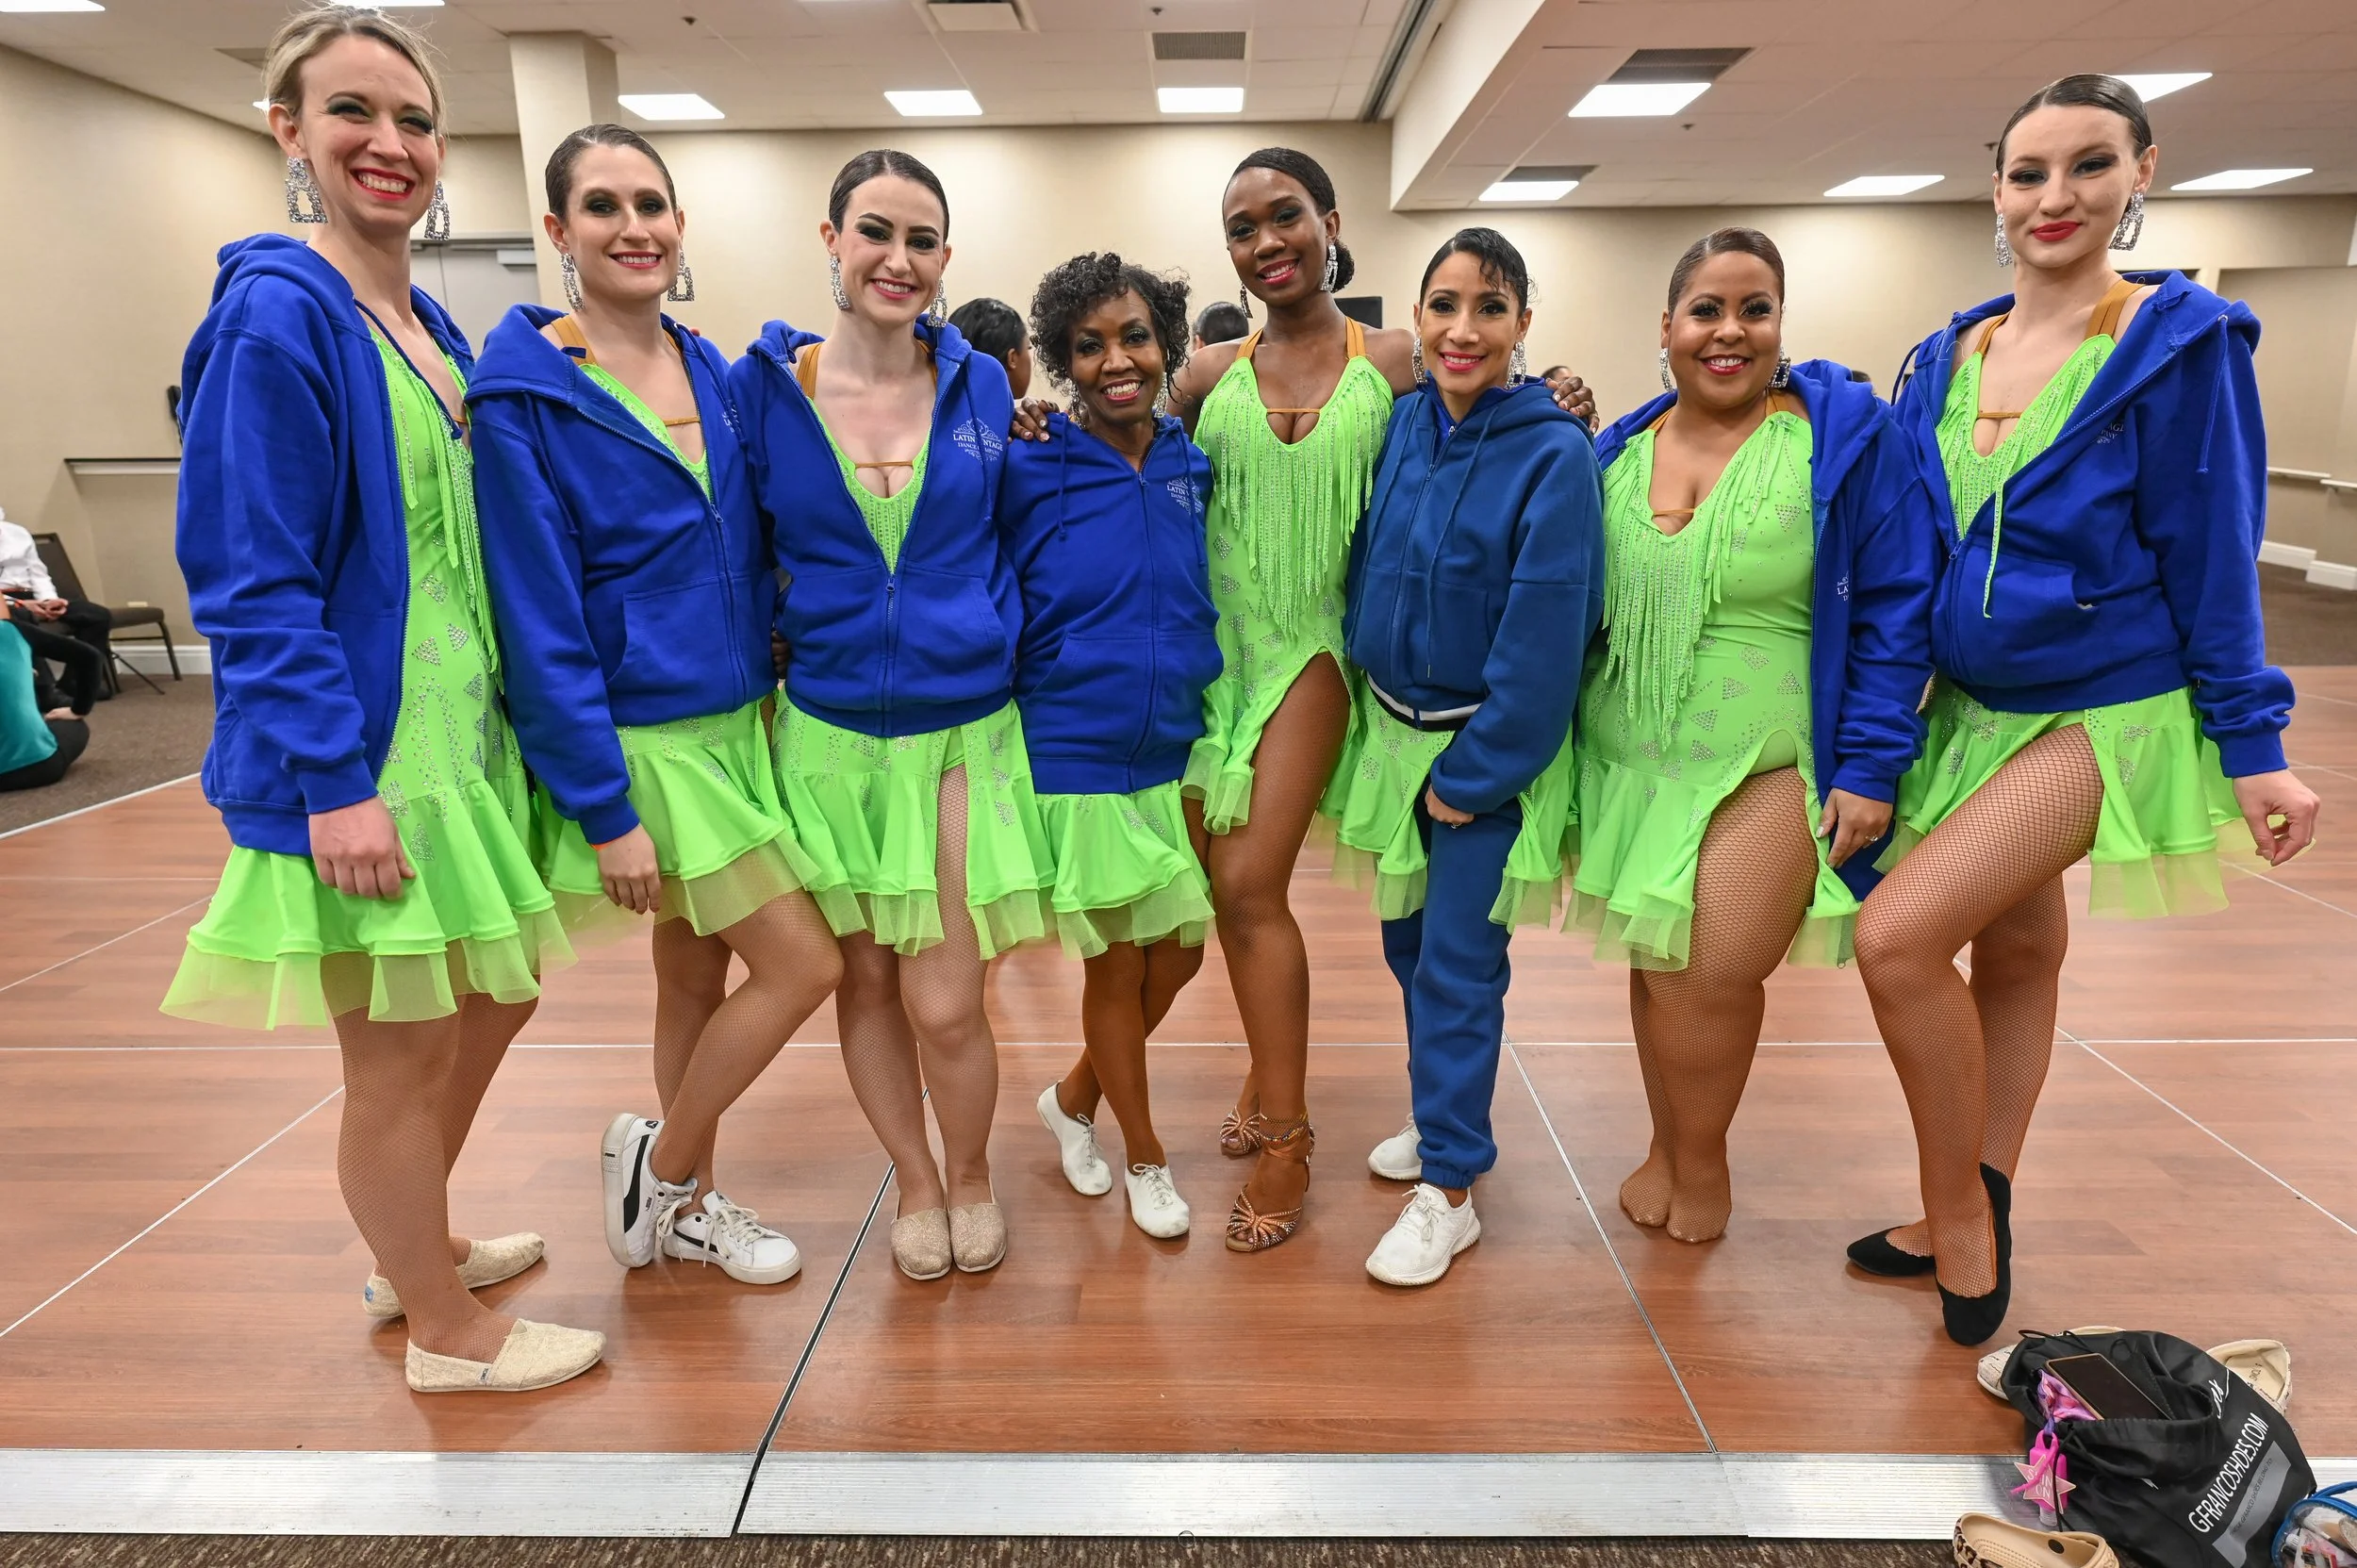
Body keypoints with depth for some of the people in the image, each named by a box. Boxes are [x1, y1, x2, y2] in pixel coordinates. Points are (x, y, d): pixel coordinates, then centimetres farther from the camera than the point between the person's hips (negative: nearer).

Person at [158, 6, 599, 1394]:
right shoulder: (278, 312, -13)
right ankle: (450, 1334, 26)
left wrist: (506, 724, 16)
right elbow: (253, 582, -18)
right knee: (400, 1056, 6)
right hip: (363, 753, -9)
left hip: (461, 733, 9)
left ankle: (419, 1249, 43)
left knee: (491, 1003, 21)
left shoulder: (434, 331, 12)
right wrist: (334, 781, -22)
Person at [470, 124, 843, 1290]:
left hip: (735, 722, 6)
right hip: (641, 739, -6)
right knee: (803, 962, -5)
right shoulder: (525, 389, -12)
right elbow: (539, 618, -15)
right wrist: (605, 807, -17)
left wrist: (776, 704, 7)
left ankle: (686, 1204, 33)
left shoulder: (711, 372, 7)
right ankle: (661, 1165, 19)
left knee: (697, 969, 15)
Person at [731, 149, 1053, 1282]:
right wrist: (782, 643, 1)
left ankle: (970, 1174, 29)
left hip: (963, 730, 0)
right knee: (864, 980, 12)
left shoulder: (982, 385, 2)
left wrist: (989, 644, 7)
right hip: (827, 733, 1)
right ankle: (915, 1181, 37)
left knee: (944, 1004, -3)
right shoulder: (761, 387, -2)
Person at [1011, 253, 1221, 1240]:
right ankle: (1144, 1158, 31)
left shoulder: (1195, 468, 2)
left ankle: (1072, 1101, 39)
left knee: (1178, 954, 12)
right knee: (1117, 965, 8)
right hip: (1076, 762, -4)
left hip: (1177, 756, 5)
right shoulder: (1026, 471, -10)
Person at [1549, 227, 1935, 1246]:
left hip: (1769, 768, -4)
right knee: (1653, 964, 11)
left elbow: (1895, 613, -5)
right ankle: (1671, 1148, 33)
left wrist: (1871, 767, -10)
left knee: (1709, 973, -9)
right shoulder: (1616, 453, 7)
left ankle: (1698, 1163, 19)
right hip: (1629, 761, 4)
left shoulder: (1847, 434, -5)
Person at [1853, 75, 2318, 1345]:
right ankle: (1977, 1223, 31)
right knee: (2012, 948, 16)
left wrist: (2253, 747, -8)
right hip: (1970, 707, 6)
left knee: (1898, 933, -18)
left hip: (2102, 715, -6)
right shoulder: (1947, 356, 5)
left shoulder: (2180, 343, -9)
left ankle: (1958, 1212, 4)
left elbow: (2211, 555, -9)